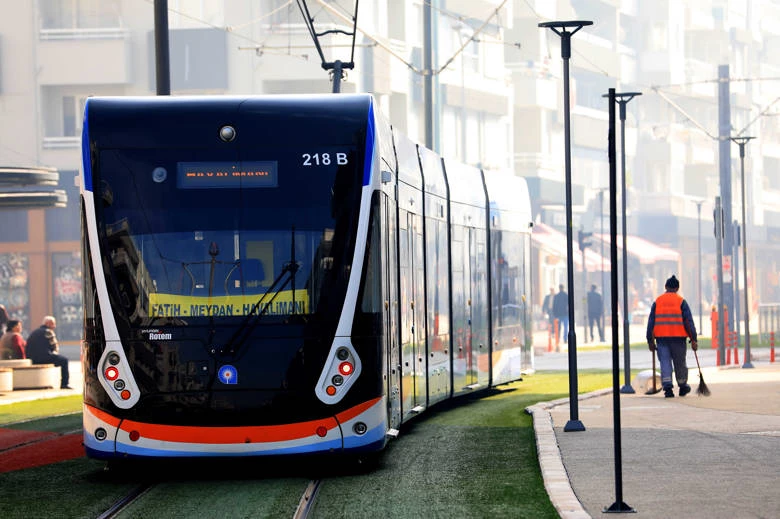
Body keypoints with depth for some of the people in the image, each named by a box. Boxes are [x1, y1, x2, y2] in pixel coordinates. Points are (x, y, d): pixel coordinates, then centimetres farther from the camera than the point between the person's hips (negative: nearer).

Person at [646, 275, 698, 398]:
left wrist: (650, 341, 10)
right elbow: (689, 322, -3)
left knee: (665, 362, 0)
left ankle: (667, 388, -13)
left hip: (661, 337, 1)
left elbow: (651, 322, 7)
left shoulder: (657, 301, 9)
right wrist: (693, 340, -3)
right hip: (678, 337, -1)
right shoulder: (681, 301, 2)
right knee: (679, 363, 11)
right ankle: (682, 387, 25)